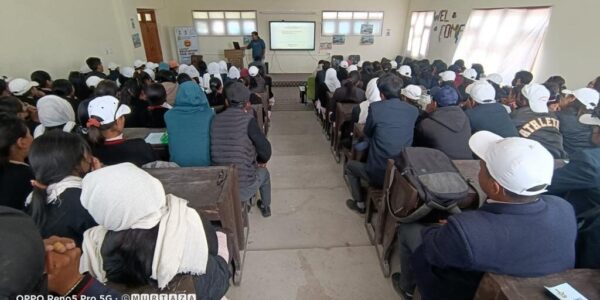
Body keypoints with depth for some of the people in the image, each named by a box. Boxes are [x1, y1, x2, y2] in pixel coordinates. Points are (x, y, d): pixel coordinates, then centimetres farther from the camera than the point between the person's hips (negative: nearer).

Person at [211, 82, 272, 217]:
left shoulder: (216, 119, 0)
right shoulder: (248, 119, -15)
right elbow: (265, 148, -13)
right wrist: (262, 160, 11)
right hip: (242, 188, -4)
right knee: (263, 172, 28)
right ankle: (266, 207, 47)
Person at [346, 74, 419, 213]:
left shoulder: (375, 107, -13)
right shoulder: (413, 110, 0)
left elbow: (367, 133, 2)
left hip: (379, 173, -5)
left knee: (350, 165, 24)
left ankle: (360, 203, 26)